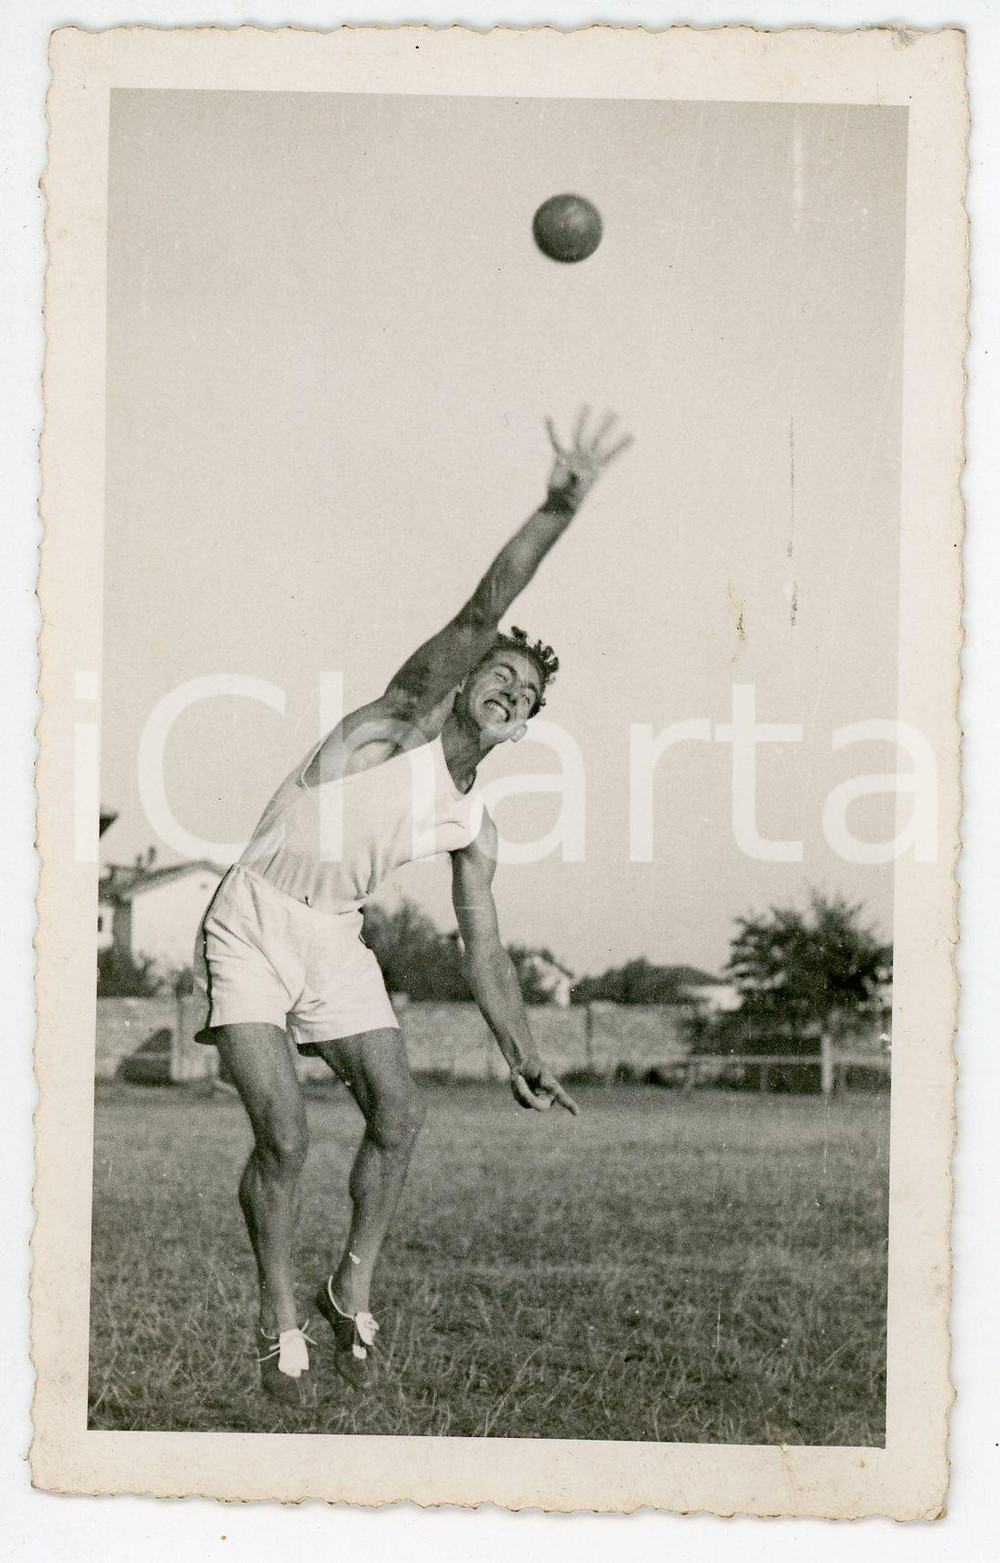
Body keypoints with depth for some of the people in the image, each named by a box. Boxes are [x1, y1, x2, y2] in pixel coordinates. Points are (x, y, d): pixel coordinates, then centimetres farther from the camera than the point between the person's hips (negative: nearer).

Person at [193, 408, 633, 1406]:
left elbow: (483, 952, 15)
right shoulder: (409, 713, -7)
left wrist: (522, 1058, 10)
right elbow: (481, 613, -20)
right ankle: (280, 1323, 5)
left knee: (398, 1119, -4)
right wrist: (557, 512, -30)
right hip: (252, 929, -6)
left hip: (336, 945, 6)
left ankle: (351, 1290, 17)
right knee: (284, 1138, -13)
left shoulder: (473, 828, 8)